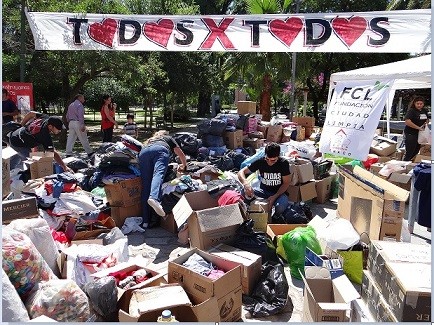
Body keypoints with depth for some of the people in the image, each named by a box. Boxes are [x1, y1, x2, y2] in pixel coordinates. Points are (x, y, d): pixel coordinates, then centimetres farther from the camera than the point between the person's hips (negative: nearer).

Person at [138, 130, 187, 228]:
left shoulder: (149, 140, 45)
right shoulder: (169, 139, 38)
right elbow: (181, 155, 42)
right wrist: (184, 165, 61)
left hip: (143, 153, 3)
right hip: (160, 150, -3)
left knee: (145, 185, -3)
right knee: (158, 174, -27)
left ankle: (145, 221, -13)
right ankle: (154, 198, -59)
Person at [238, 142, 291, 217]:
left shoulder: (284, 163, -15)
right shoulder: (260, 162, -12)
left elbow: (286, 183, -10)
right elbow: (241, 172, -14)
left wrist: (275, 196, -26)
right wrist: (245, 183, -38)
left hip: (279, 192, -2)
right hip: (264, 191, 2)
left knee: (280, 208, -37)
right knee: (244, 193, -27)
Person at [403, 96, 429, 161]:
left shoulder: (424, 111, 9)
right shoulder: (411, 110, -14)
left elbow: (427, 119, 27)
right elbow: (407, 121, -28)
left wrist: (426, 123, 3)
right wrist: (418, 127, -24)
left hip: (420, 134, 8)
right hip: (410, 134, -8)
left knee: (416, 151, 16)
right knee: (409, 153, -5)